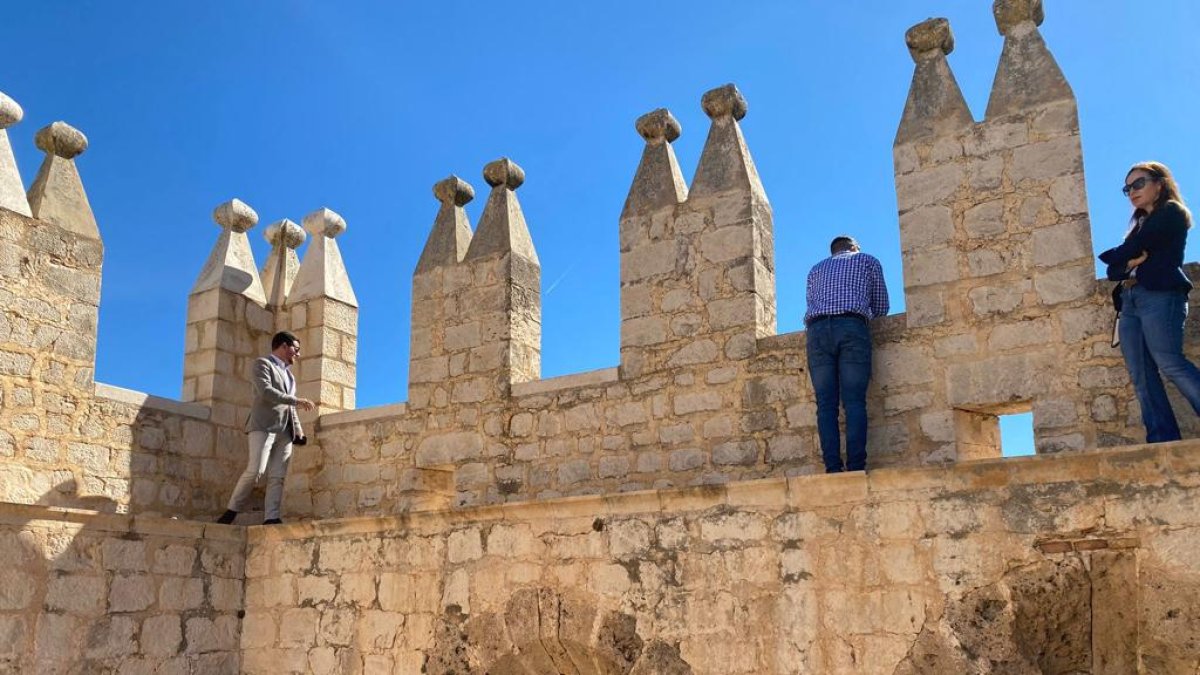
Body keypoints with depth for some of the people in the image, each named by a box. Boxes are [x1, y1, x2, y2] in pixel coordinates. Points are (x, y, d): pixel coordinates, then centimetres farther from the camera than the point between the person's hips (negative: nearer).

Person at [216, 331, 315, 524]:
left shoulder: (288, 374, 27)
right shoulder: (262, 363, 4)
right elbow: (266, 392, -13)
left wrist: (299, 430, 14)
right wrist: (297, 400, -16)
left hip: (285, 431, 7)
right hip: (264, 426, -7)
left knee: (277, 477, -5)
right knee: (255, 470, -18)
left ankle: (271, 518, -12)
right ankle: (231, 511, -6)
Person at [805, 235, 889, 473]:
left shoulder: (816, 269, 32)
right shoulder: (868, 261, 24)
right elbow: (881, 307, 26)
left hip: (817, 330, 2)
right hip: (852, 328, -2)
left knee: (826, 404, -3)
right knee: (854, 402, -8)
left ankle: (833, 468, -13)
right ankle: (856, 466, -18)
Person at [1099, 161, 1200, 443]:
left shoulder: (1172, 212, 6)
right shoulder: (1139, 226, 28)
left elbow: (1132, 249, -7)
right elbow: (1113, 271, 19)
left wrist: (1116, 257, 13)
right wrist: (1129, 263, -2)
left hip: (1160, 296, -7)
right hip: (1130, 301, 7)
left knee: (1169, 364, -21)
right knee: (1141, 375, -6)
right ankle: (1164, 442, -13)